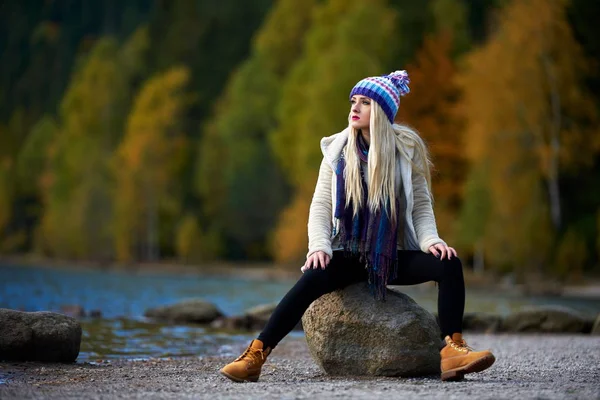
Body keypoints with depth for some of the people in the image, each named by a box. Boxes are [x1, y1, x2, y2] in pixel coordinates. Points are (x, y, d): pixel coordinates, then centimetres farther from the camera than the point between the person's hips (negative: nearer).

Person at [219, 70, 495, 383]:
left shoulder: (406, 151, 0)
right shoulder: (337, 151, 1)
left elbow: (421, 205, 3)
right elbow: (321, 206, 0)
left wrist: (430, 240, -16)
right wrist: (319, 246, -16)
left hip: (395, 257, 1)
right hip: (349, 256, -1)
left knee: (448, 264, -25)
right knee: (313, 277, -33)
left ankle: (452, 350, -29)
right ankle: (255, 355, -34)